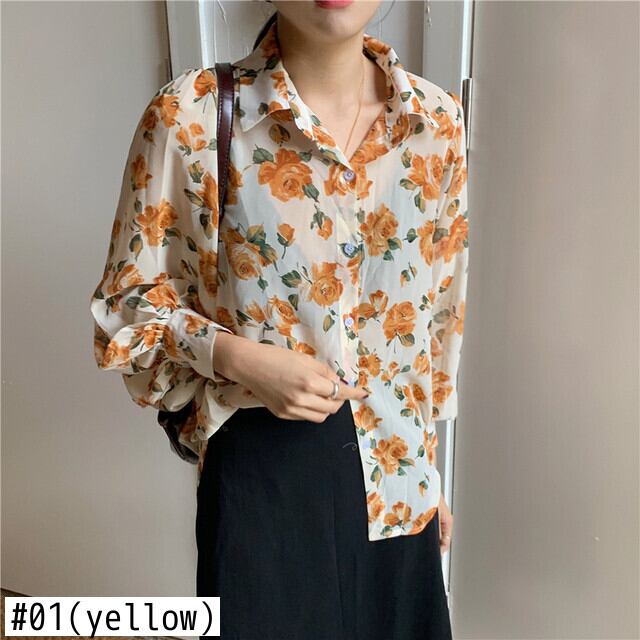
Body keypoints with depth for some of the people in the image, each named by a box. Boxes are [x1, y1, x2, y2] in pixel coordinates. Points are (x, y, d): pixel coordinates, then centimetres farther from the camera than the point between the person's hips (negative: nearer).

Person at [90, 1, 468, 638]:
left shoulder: (437, 119, -1)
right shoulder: (190, 115, -13)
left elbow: (439, 310, 7)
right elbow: (128, 302, -3)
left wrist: (431, 470, 13)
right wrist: (238, 357, -22)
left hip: (395, 464, 4)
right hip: (263, 463, -3)